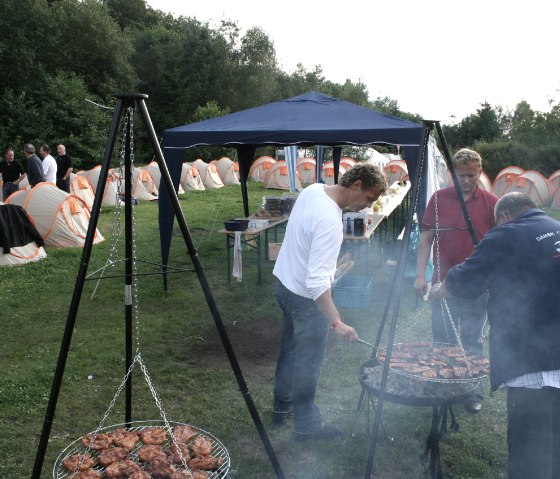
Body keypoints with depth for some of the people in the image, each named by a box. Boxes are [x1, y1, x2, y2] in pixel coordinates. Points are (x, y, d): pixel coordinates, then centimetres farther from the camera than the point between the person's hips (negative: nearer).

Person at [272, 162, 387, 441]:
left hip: (285, 284, 10)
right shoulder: (329, 222, -31)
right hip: (306, 298, -10)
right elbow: (317, 282, -36)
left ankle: (282, 406, 42)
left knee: (289, 348, 24)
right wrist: (336, 323, -39)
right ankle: (306, 425, 20)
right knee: (308, 362, 5)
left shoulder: (313, 190, -3)